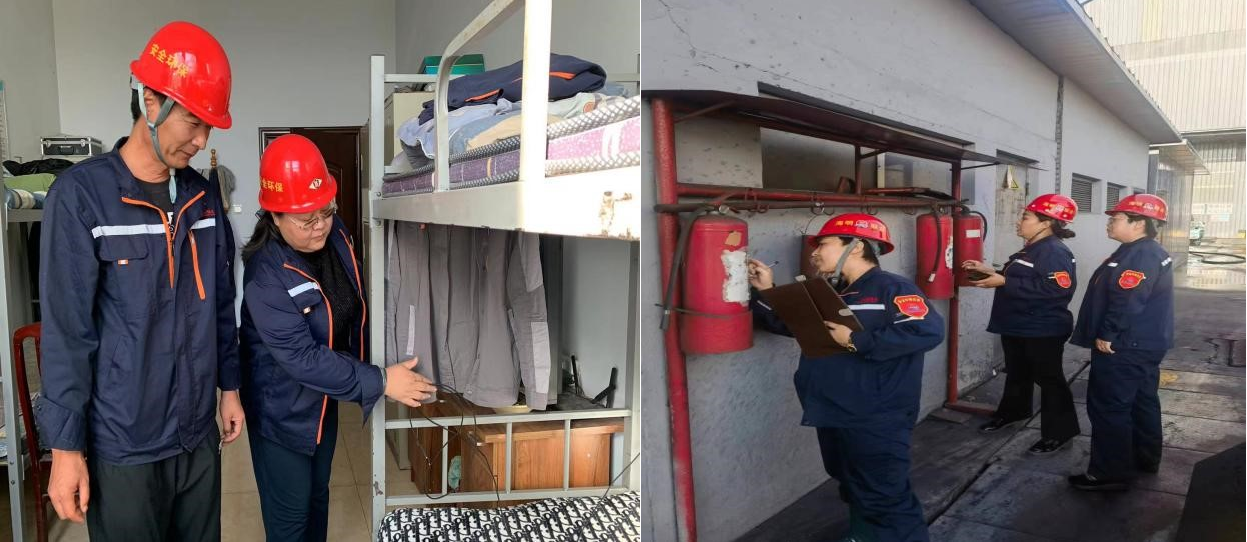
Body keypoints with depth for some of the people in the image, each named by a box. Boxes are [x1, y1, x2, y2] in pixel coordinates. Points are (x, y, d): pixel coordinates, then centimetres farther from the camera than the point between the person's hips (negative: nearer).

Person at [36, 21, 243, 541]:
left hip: (198, 434, 5)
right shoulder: (82, 193, -13)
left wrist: (229, 386, 13)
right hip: (123, 446, -4)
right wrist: (66, 446, -11)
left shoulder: (204, 196, 3)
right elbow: (65, 331, -13)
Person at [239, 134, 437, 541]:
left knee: (318, 496, 24)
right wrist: (381, 382, -31)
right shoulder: (266, 276, -31)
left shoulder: (335, 235, -10)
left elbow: (353, 309, 6)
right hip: (282, 410, -6)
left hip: (323, 400, 7)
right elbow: (303, 359, -32)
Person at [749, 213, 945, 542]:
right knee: (855, 491, 24)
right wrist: (766, 292, 5)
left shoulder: (891, 289, -11)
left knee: (886, 498, -4)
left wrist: (857, 341, -25)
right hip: (833, 418, 8)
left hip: (876, 423, -8)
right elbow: (789, 322, 22)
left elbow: (929, 331, -27)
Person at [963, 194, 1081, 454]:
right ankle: (1012, 412, 40)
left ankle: (1059, 432, 11)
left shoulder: (1055, 252, -21)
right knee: (1017, 374, 23)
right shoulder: (1030, 249, 12)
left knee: (1049, 379, 0)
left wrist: (1003, 282, -31)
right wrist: (990, 271, 8)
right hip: (1017, 327, 10)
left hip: (1043, 331, -10)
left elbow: (1055, 288, -33)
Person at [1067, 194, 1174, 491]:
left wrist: (1107, 335, -21)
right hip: (1144, 344, 11)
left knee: (1109, 408, -7)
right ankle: (1145, 460, 34)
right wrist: (1111, 335, 22)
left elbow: (1127, 301, -28)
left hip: (1124, 347, -11)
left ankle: (1110, 474, -1)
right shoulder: (1147, 252, 14)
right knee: (1141, 402, 20)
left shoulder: (1141, 256, -21)